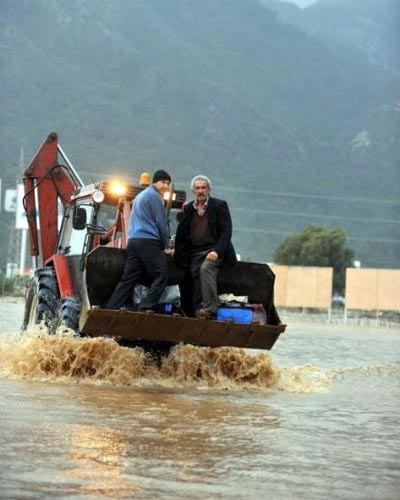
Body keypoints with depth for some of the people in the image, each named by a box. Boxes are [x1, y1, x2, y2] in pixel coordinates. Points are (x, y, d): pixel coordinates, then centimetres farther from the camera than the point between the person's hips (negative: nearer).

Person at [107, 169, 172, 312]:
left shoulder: (140, 196, 27)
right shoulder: (155, 196, -2)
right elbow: (161, 223, -5)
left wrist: (161, 246, 29)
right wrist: (164, 246, 8)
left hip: (133, 240, 9)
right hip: (149, 241, -9)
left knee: (128, 278, 5)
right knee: (161, 275, -8)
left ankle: (111, 310, -2)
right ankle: (146, 307, -21)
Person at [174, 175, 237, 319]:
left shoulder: (220, 205, 3)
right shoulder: (188, 208, 15)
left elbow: (226, 231, -4)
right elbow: (181, 233, 17)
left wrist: (217, 251, -16)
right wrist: (177, 251, 3)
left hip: (214, 250, -5)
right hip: (195, 252, 5)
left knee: (206, 268, -29)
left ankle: (210, 308, -32)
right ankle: (198, 314, -2)